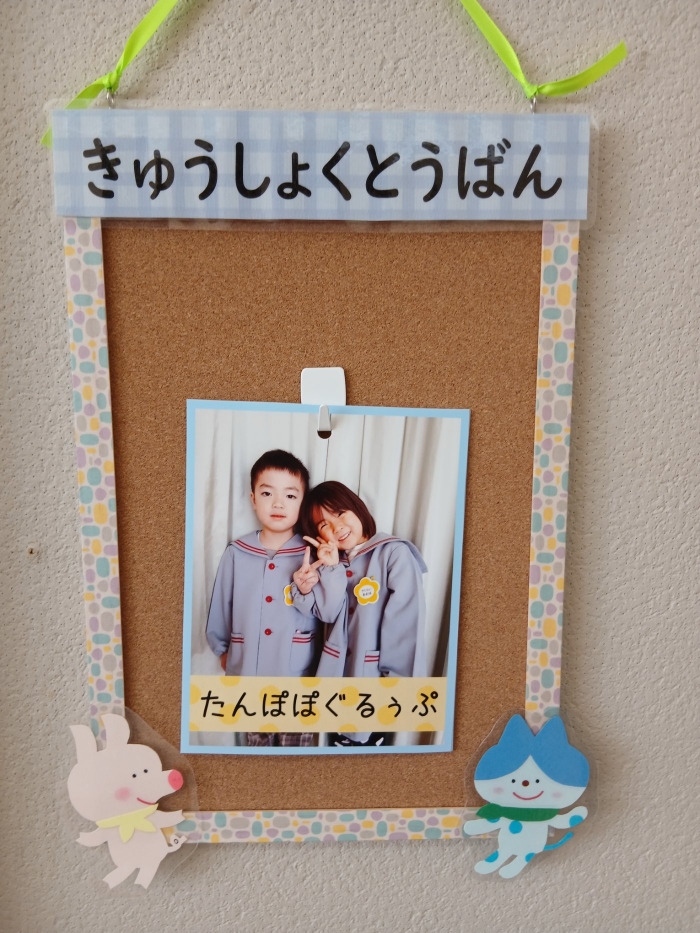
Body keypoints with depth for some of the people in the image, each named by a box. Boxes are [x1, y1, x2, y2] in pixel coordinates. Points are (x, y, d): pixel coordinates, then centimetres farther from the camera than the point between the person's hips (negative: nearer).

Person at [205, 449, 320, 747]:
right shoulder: (236, 553, -3)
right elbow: (220, 605, 8)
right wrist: (222, 648, 17)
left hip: (298, 677, -2)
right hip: (249, 673, 2)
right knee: (257, 743, 20)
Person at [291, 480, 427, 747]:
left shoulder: (395, 553, -15)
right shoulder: (333, 563, 7)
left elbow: (406, 623, -19)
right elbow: (330, 614, -6)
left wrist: (398, 680, -20)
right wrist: (331, 570, -18)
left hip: (376, 674, -6)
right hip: (341, 671, 6)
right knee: (340, 737, 20)